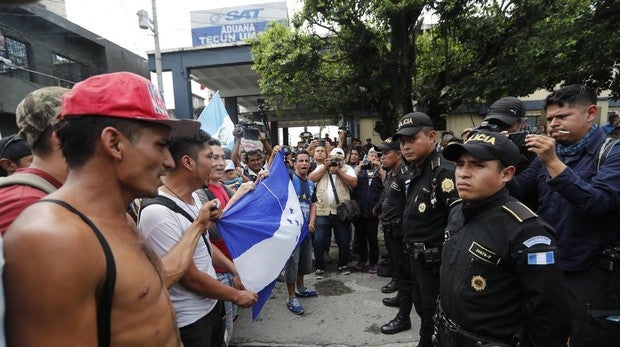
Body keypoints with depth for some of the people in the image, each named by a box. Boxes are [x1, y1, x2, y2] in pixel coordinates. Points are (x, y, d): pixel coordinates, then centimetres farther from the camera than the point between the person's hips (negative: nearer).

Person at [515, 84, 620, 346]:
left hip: (593, 274, -5)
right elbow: (514, 192, 0)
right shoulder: (549, 152, 6)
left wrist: (553, 162, -32)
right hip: (549, 268, 5)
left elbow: (598, 203, -26)